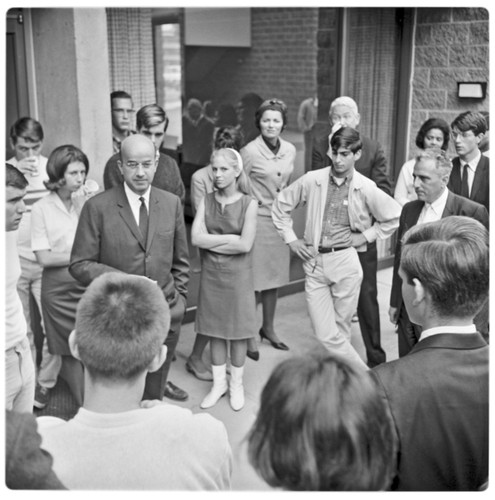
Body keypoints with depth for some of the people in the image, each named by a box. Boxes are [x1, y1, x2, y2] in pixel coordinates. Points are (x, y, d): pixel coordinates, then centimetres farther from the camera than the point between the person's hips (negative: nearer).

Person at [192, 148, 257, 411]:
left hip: (237, 274, -2)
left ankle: (236, 384, 25)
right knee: (215, 330, 11)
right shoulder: (206, 201, 1)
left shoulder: (248, 204, -7)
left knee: (237, 330, 8)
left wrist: (212, 242, -11)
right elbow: (196, 238, -10)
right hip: (210, 273, 3)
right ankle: (218, 382, 26)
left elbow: (245, 245, -16)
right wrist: (230, 238, -14)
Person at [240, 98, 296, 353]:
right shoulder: (249, 151, -12)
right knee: (253, 280, -1)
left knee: (274, 276, 14)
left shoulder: (290, 150, 4)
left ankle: (268, 327, 30)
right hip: (257, 220, -5)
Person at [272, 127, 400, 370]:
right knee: (327, 336, -4)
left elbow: (393, 218, 9)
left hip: (346, 261, -1)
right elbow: (280, 206, 13)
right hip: (314, 262, 2)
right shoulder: (311, 180, 0)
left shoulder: (366, 188, -3)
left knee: (340, 332, 8)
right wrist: (291, 239, 7)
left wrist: (364, 236, 1)